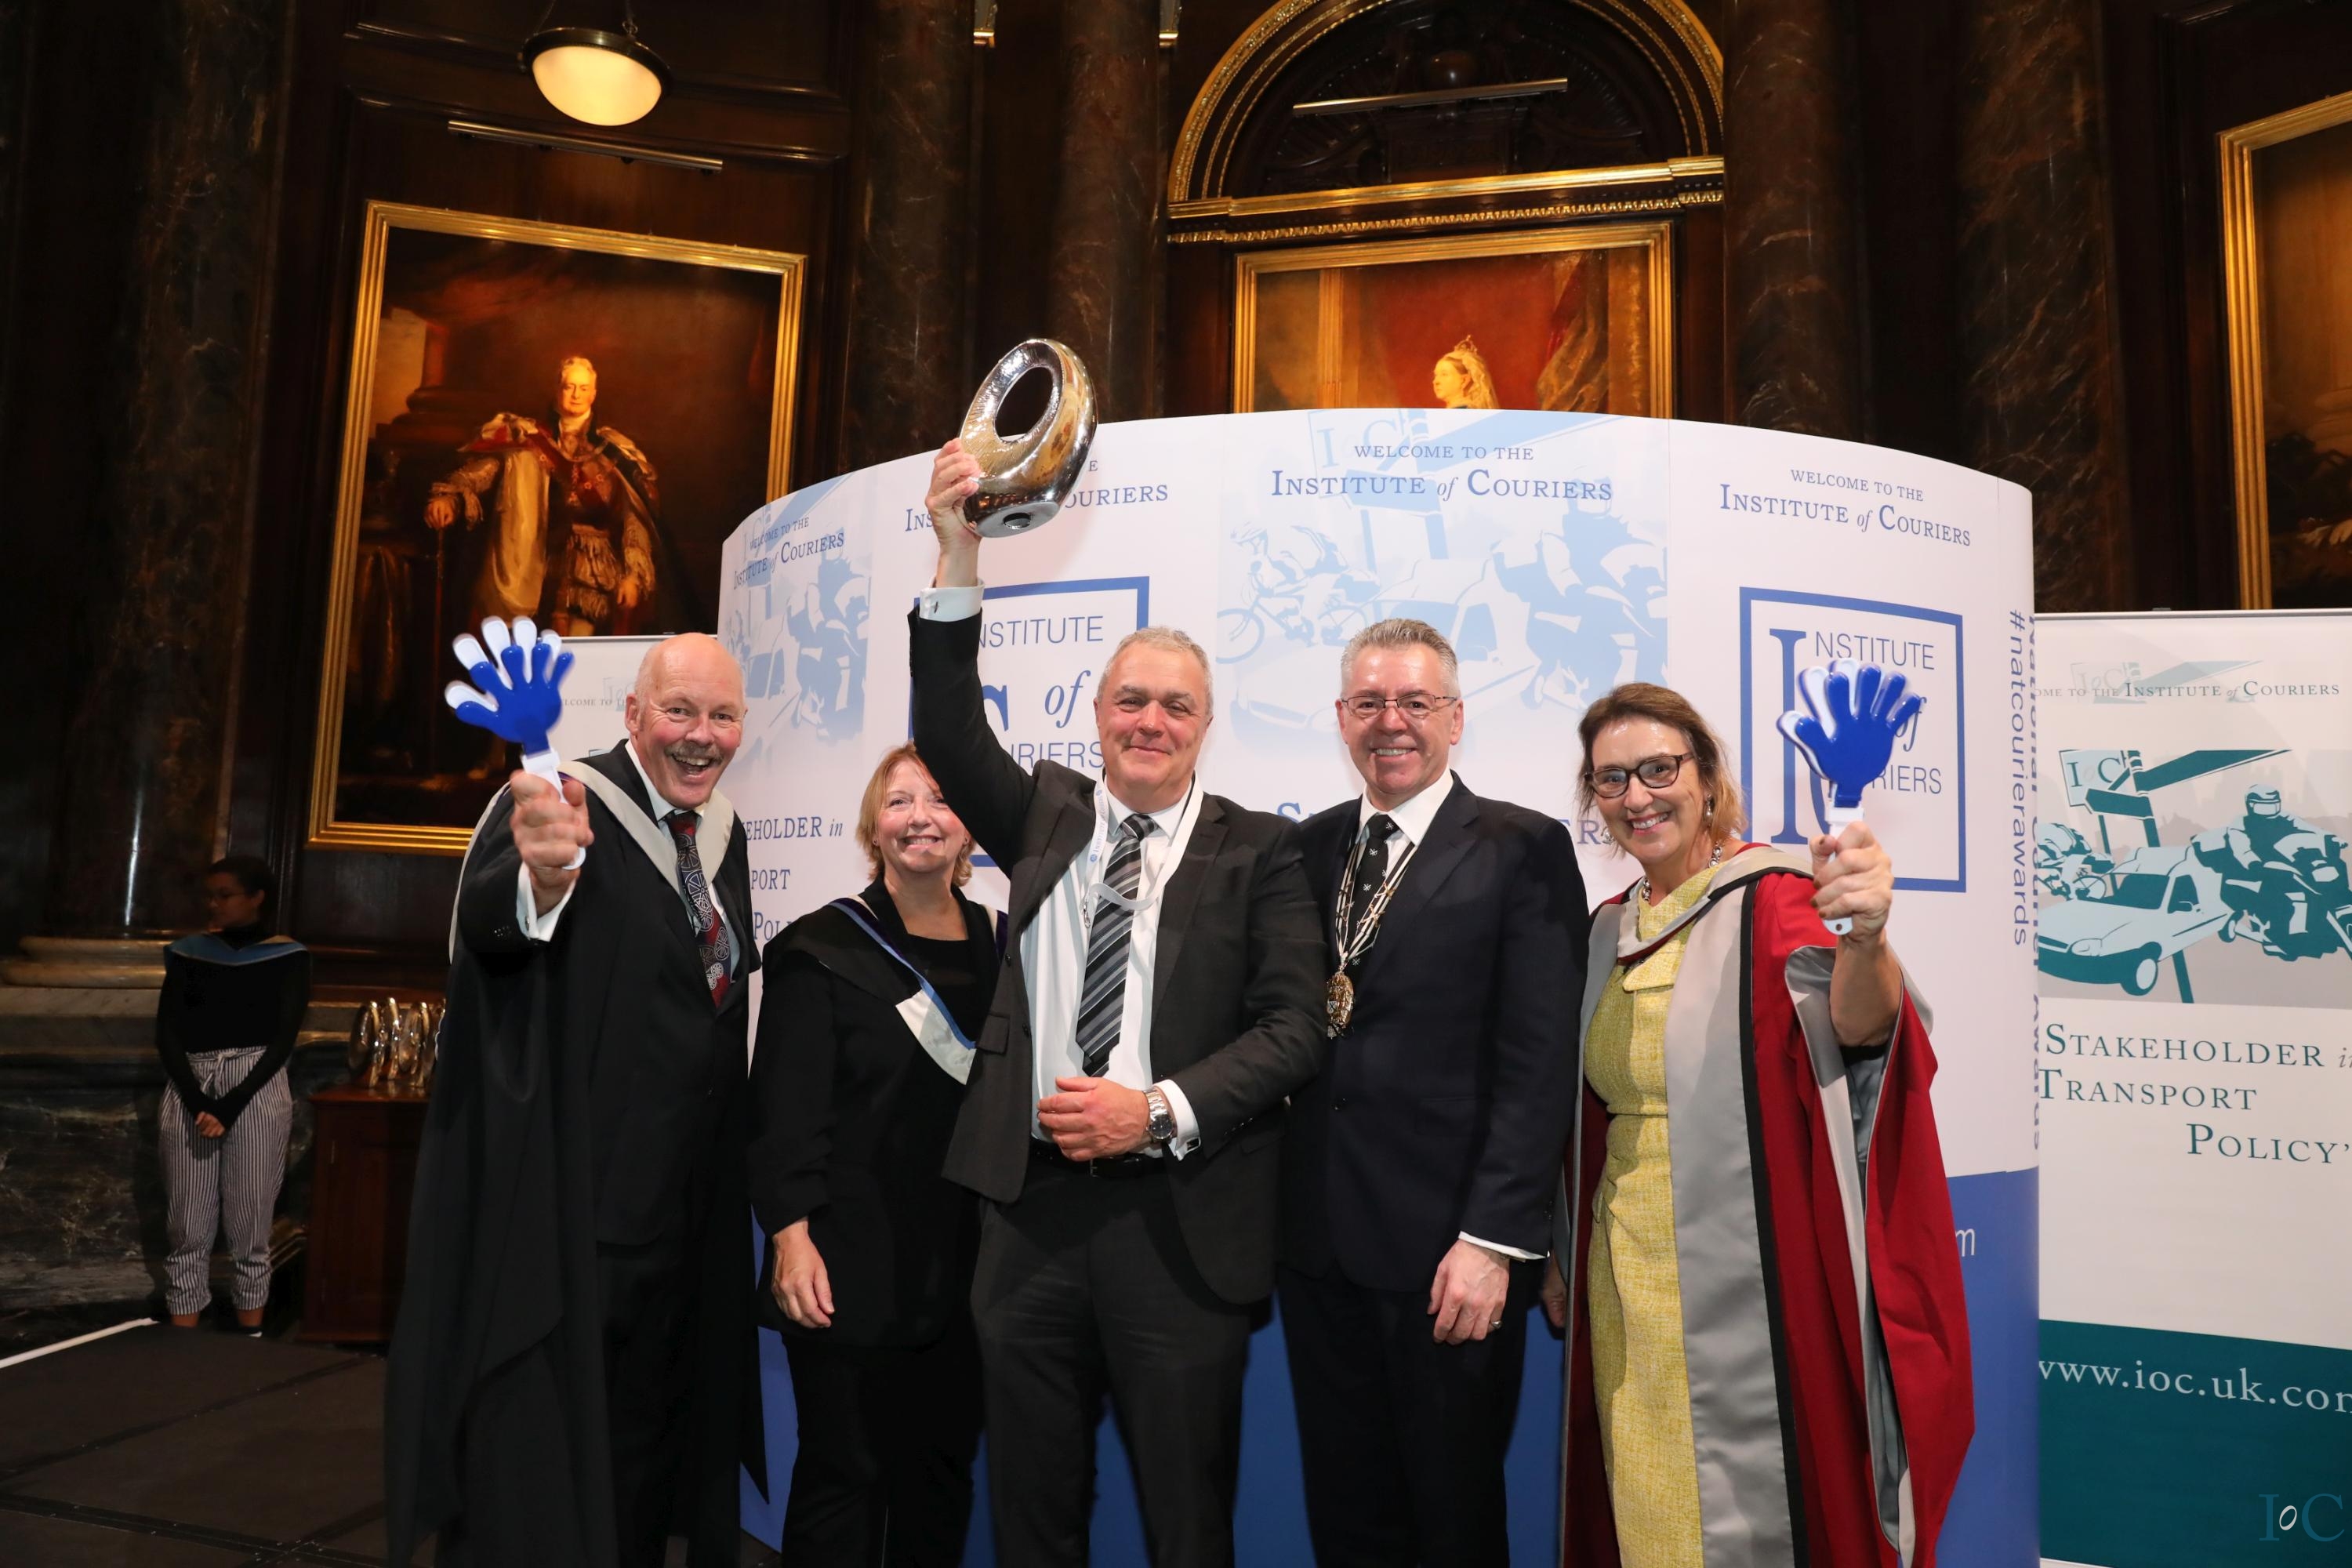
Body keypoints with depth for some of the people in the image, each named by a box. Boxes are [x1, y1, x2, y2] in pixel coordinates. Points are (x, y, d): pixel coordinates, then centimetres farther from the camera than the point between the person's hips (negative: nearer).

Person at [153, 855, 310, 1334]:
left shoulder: (288, 958, 2)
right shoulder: (189, 952, 10)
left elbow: (282, 1042, -4)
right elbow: (167, 1036, 3)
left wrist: (229, 1107, -13)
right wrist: (198, 1103, -11)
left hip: (256, 1095, -2)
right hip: (189, 1094, 3)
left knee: (249, 1231, 2)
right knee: (189, 1230, 4)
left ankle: (251, 1340, 10)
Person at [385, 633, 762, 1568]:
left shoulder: (722, 830, 6)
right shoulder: (569, 803, -15)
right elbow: (488, 925, -36)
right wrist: (537, 881, -59)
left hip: (685, 1204, 7)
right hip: (563, 1200, -6)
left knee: (647, 1435, 20)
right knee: (536, 1456, 4)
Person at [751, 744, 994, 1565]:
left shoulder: (1000, 945, 8)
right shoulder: (823, 949, -4)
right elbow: (785, 1106, -8)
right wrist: (791, 1235, -16)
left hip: (969, 1263, 4)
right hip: (853, 1263, -4)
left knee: (944, 1469, 14)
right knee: (845, 1475, 6)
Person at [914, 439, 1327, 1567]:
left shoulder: (1256, 849, 0)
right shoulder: (1045, 818, 9)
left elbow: (1292, 1029, -5)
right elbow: (949, 732, -6)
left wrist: (1159, 1110, -17)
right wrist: (959, 560, -17)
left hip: (1180, 1219, -2)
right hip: (1032, 1207, 3)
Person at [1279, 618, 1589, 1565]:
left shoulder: (1523, 849, -5)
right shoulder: (1307, 847, 10)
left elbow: (1539, 1060, -10)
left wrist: (1493, 1238, -15)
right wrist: (1275, 1215, 2)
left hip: (1449, 1248, -4)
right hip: (1318, 1241, 4)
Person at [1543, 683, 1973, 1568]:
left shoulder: (1774, 897, -10)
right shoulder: (1607, 932, 8)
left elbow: (1858, 1025, -30)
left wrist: (1864, 938, -50)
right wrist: (1563, 1252, 14)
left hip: (1752, 1284, -5)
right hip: (1630, 1291, 6)